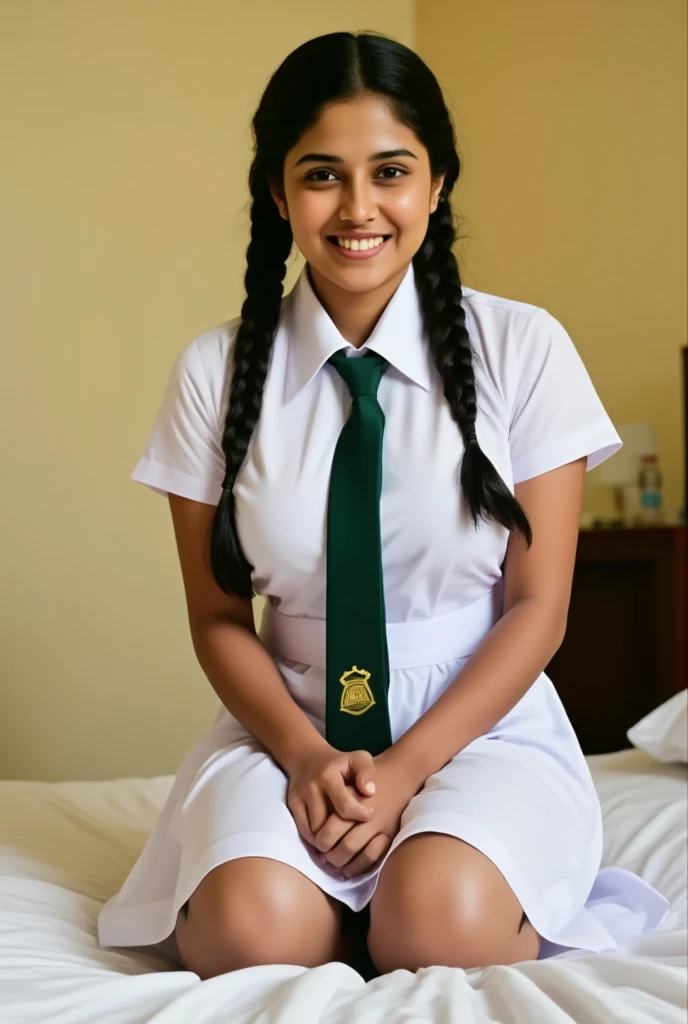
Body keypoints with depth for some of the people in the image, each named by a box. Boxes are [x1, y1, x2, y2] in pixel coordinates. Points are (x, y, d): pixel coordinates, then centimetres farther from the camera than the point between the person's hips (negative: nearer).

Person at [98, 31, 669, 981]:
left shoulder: (523, 349, -4)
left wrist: (406, 767, -15)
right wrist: (306, 754, -15)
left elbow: (538, 607, -3)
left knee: (440, 923, -31)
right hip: (290, 727, 1)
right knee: (254, 928, -29)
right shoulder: (216, 370, 0)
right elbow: (219, 617, 3)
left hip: (481, 724, -1)